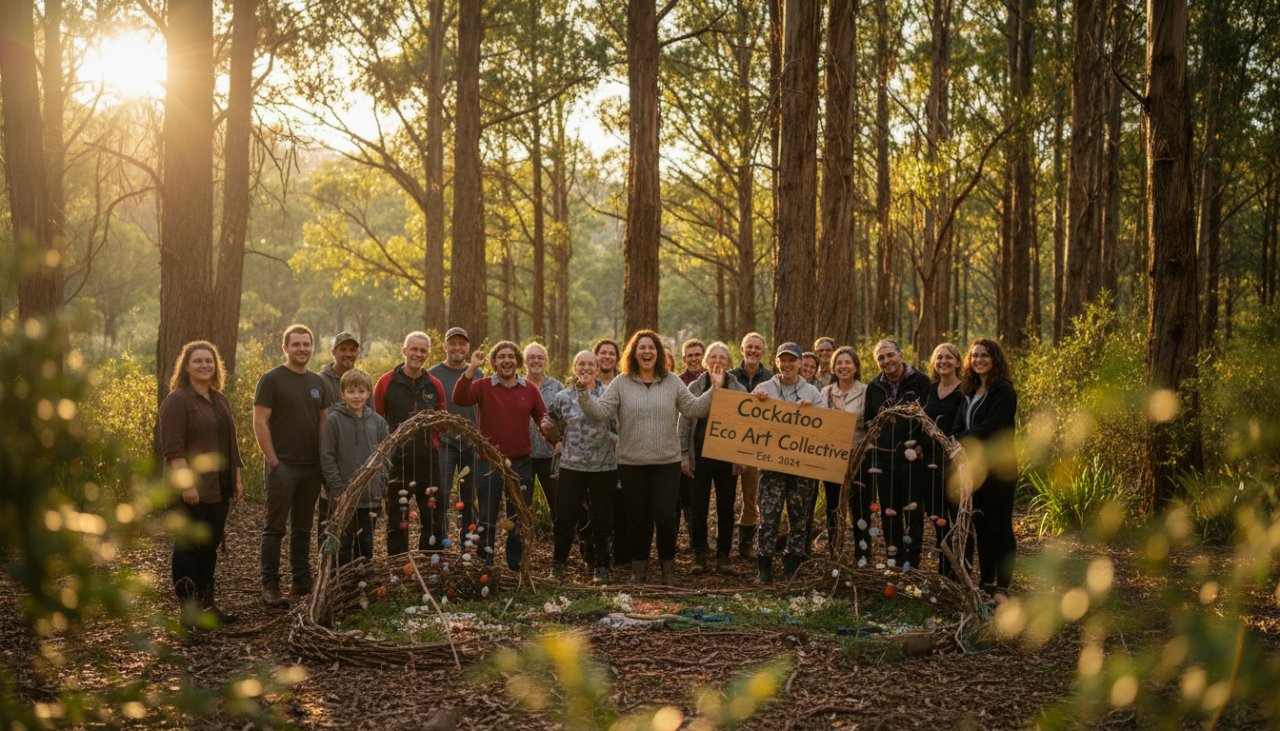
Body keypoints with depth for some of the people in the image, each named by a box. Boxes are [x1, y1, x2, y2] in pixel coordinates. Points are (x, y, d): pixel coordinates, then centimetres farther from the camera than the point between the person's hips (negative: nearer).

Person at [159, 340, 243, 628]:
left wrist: (237, 478, 17)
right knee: (188, 546, -2)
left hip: (218, 488, 8)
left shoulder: (220, 400, 16)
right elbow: (172, 448, -17)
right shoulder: (177, 400, -9)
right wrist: (186, 483, -23)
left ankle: (207, 605, 18)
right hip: (192, 490, -8)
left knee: (210, 545, 11)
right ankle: (188, 610, 2)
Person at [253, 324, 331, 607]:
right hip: (283, 465, -6)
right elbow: (260, 422, -9)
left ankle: (301, 581, 21)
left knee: (303, 528, 13)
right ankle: (269, 585, 1)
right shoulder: (272, 379, -5)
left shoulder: (317, 382, 12)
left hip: (312, 467, 6)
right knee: (275, 527, -3)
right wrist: (273, 461, -13)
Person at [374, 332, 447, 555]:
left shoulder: (435, 386, 8)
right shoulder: (386, 383, -1)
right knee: (397, 523, 6)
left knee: (435, 520, 5)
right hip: (396, 461, -3)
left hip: (428, 461, 3)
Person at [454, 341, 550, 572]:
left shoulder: (529, 389, 5)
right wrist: (472, 369, -28)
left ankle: (515, 565, 23)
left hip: (520, 463, 3)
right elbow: (459, 399, -20)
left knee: (518, 519, 11)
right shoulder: (483, 386, -3)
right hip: (488, 463, -2)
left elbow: (543, 419, 10)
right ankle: (485, 566, 14)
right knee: (487, 518, 4)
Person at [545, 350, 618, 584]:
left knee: (602, 519, 7)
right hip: (571, 466, 1)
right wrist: (558, 443, 7)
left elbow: (619, 429, 3)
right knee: (565, 518, 1)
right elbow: (550, 426, 17)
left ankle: (601, 567, 20)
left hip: (604, 467, -1)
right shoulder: (563, 398, 5)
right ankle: (558, 564, 17)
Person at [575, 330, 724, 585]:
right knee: (638, 517, 9)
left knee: (665, 516, -3)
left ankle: (668, 565, 17)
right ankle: (638, 566, 25)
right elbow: (600, 412, -6)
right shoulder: (621, 383, 1)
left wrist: (714, 390, -9)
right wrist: (585, 394, -21)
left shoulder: (672, 382, 5)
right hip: (631, 464, 0)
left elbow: (693, 408, 1)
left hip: (667, 462, 0)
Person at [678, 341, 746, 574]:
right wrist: (684, 454, -2)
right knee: (698, 508, 2)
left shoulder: (738, 390, 4)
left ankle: (723, 554, 16)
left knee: (726, 508, 6)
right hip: (700, 456, -1)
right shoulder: (694, 388, 2)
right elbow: (684, 423, 3)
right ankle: (699, 554, 13)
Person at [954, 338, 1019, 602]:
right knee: (980, 525, 10)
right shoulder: (971, 391, 15)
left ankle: (1002, 587, 1)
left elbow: (990, 428, -17)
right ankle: (986, 582, 19)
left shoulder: (1004, 391, -9)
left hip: (998, 467, -7)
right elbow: (961, 426, 14)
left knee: (1000, 526, -3)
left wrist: (955, 440, -15)